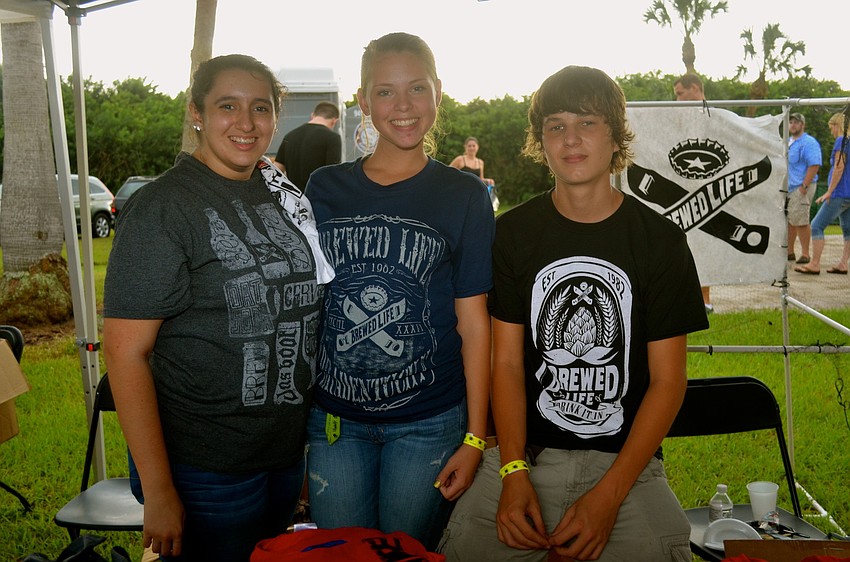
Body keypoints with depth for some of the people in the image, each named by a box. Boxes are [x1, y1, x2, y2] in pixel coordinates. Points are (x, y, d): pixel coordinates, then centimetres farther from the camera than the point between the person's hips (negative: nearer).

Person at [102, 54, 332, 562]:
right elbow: (125, 352, -18)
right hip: (205, 471, -6)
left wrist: (312, 435, 12)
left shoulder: (285, 195, 5)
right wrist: (158, 491, -20)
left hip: (288, 455, 7)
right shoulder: (163, 207, -15)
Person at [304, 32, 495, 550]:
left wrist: (475, 438, -5)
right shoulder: (324, 188, 4)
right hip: (334, 417, 2)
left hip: (428, 423, -2)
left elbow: (473, 322, -2)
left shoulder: (464, 196, -2)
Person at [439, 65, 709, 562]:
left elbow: (668, 378, -3)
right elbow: (508, 361, 2)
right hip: (527, 452, 1)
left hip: (627, 461, -1)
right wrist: (514, 472, -13)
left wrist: (609, 494, -13)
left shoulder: (660, 240, -1)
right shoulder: (514, 233, 4)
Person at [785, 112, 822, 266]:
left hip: (801, 188, -9)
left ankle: (805, 254, -1)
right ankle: (790, 253, 21)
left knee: (801, 221, -8)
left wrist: (804, 186, -22)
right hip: (788, 188, 9)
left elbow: (815, 165, -18)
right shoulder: (787, 142, 18)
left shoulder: (809, 142, -10)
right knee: (789, 221, 12)